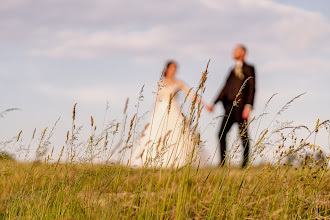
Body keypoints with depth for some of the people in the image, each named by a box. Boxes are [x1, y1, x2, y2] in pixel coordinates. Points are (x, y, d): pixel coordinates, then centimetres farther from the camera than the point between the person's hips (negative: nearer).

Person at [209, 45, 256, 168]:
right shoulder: (233, 70, 23)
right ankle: (222, 163, 1)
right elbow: (225, 88, 23)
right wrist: (214, 103, 17)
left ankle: (245, 164, 2)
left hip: (240, 106, -6)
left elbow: (252, 88, -5)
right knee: (221, 134, -2)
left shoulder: (249, 69, 3)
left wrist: (248, 105, -17)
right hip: (229, 106, 6)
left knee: (243, 135, -3)